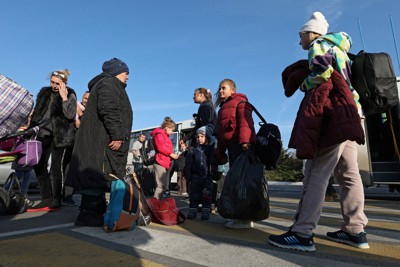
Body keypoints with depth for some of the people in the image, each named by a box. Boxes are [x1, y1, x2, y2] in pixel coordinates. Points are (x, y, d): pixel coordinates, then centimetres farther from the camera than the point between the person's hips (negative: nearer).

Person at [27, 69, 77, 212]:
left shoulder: (70, 95, -3)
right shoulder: (44, 92, 12)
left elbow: (70, 115, -17)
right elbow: (37, 112, 19)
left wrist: (64, 97, -20)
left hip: (60, 135, -6)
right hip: (44, 134, 6)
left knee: (56, 167, -4)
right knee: (39, 165, 4)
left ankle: (56, 201, 5)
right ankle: (46, 199, 12)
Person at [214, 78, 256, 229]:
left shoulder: (240, 102, 5)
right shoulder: (223, 108, 31)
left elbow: (245, 121, -13)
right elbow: (220, 133, 29)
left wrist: (244, 140, -29)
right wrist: (220, 151, 26)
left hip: (240, 145, -9)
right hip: (230, 146, 9)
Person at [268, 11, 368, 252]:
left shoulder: (319, 45, 3)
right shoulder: (337, 49, 30)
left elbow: (322, 70, -15)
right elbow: (335, 77, 23)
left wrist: (304, 84, 1)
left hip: (333, 114, -10)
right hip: (347, 113, 10)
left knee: (317, 173, -16)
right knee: (348, 174, 7)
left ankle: (303, 233, -16)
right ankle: (355, 230, 11)